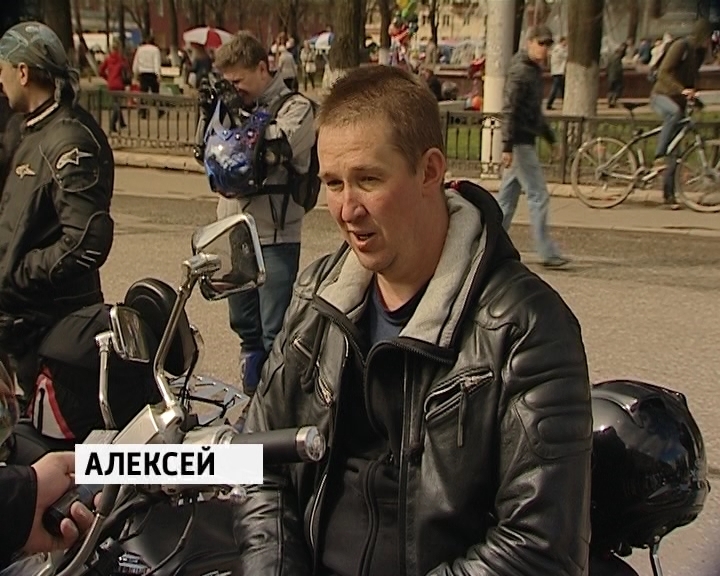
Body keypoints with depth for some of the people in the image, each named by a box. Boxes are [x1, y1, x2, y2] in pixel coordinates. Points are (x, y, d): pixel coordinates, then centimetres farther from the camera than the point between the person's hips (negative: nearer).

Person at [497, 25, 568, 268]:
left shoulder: (534, 70, 16)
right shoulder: (520, 71, -13)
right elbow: (509, 110, -19)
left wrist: (550, 137, 27)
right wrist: (507, 146, -24)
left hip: (525, 141, 10)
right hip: (520, 142, -10)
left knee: (508, 196, 11)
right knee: (538, 195, -8)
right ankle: (547, 253, -5)